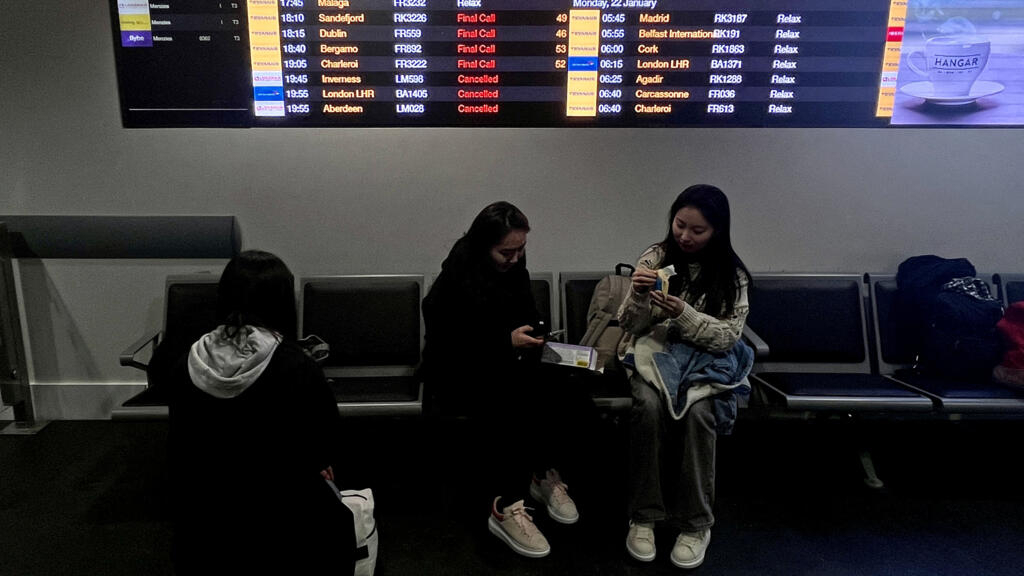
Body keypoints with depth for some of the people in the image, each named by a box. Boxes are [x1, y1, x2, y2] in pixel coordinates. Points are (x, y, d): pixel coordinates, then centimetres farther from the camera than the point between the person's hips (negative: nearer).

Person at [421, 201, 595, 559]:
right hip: (460, 376, -5)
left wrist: (535, 338, -6)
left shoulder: (514, 271, 3)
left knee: (565, 392, -21)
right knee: (512, 408, -34)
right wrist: (507, 342, -23)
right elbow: (447, 348, -18)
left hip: (506, 368, 6)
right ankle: (503, 509, -21)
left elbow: (529, 319, 16)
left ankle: (544, 475, 2)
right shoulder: (453, 283, -15)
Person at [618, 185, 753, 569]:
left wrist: (683, 314, -24)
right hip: (656, 351, 1)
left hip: (707, 357, 0)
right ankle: (643, 516, -16)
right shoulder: (655, 259, -1)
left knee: (697, 410, -32)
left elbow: (728, 336, -8)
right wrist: (639, 296, -23)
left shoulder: (732, 274, -2)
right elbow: (630, 326, -1)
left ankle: (696, 523, -15)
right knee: (649, 405, -32)